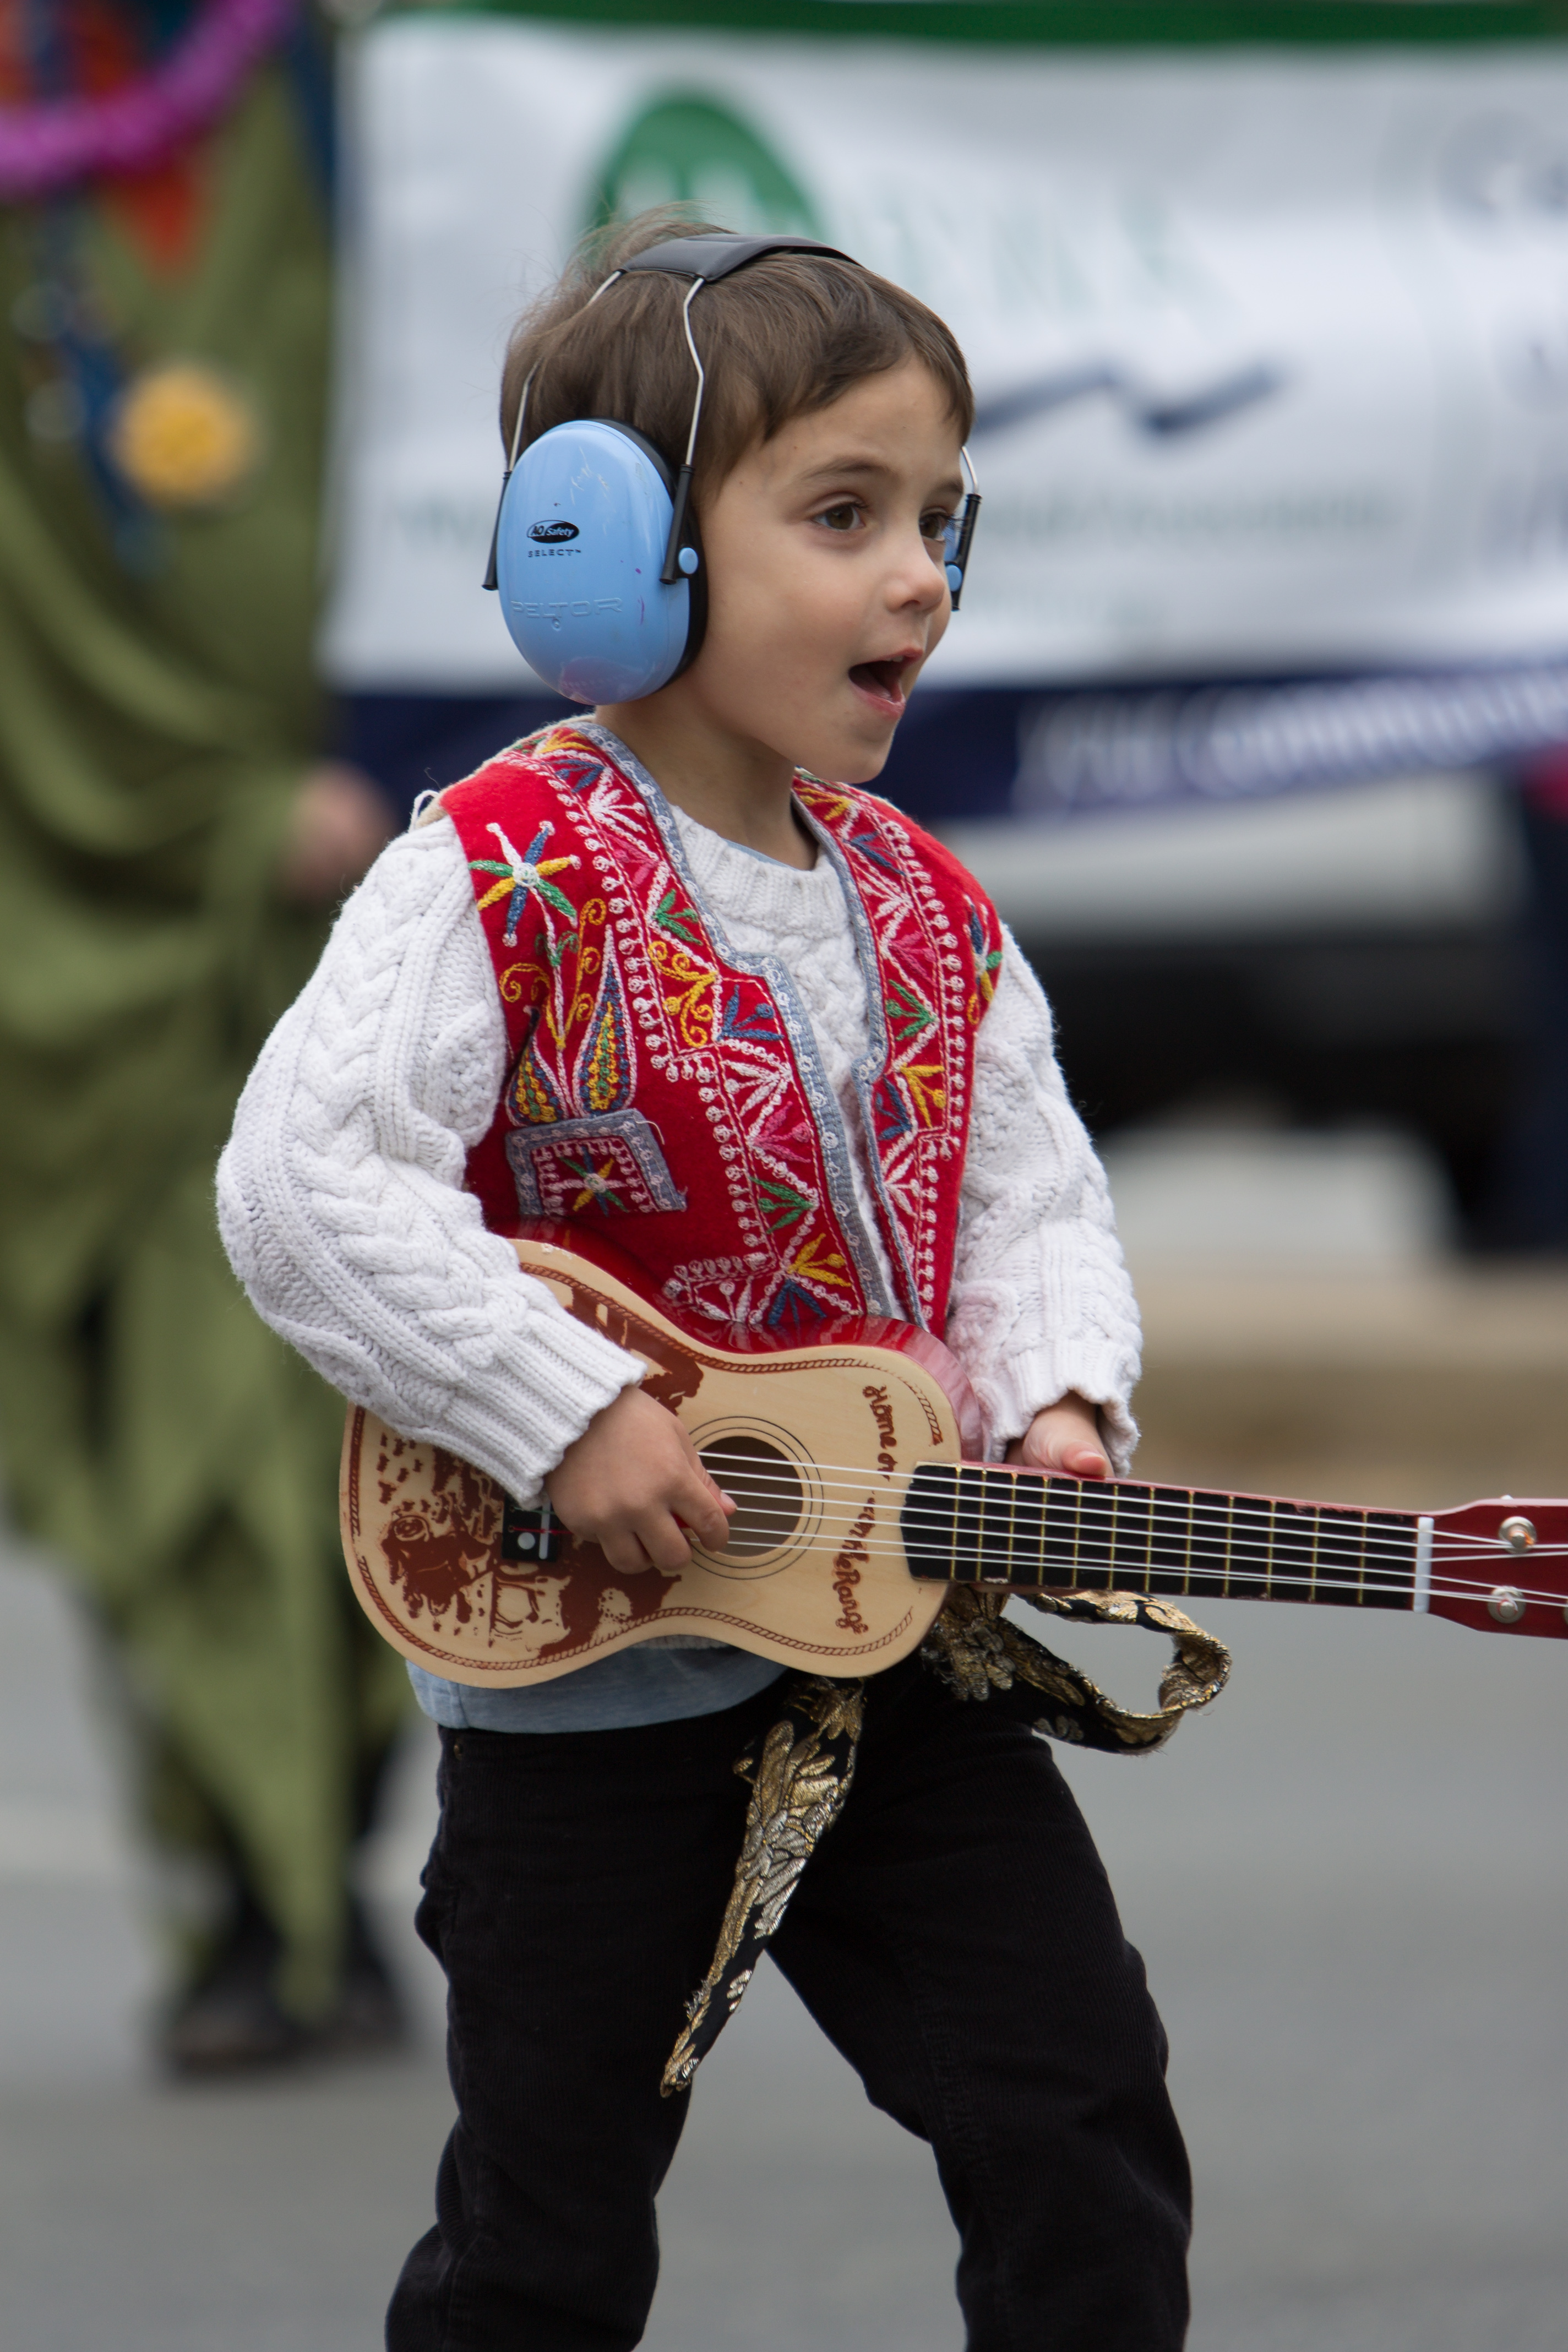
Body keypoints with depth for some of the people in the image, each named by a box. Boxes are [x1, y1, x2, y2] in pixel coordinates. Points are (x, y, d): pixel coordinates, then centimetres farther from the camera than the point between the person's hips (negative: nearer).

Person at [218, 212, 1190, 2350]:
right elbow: (302, 1184, -24)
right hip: (586, 1676, -5)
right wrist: (566, 1412, -27)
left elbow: (1031, 1202, 10)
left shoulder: (929, 916, 5)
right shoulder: (508, 880, -15)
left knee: (1082, 2125, 2)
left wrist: (1060, 1408, -11)